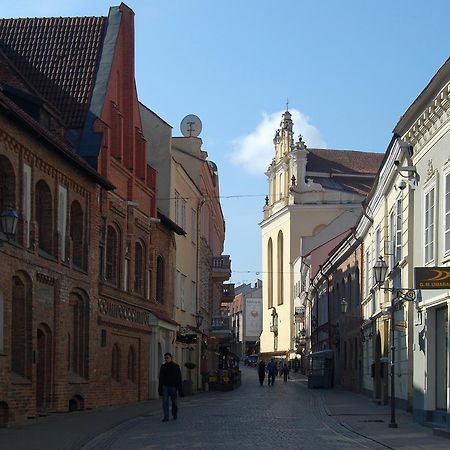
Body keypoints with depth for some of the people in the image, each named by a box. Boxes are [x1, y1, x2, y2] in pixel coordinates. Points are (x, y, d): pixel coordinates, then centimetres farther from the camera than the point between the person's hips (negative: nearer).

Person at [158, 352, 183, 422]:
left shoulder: (176, 366, -4)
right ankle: (166, 417, -12)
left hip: (173, 387, -2)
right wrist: (160, 389, 6)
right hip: (165, 387, 2)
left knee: (174, 402, 7)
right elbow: (161, 379, 9)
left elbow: (179, 378, -6)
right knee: (165, 402, -10)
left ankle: (174, 415, 30)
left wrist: (180, 389, -10)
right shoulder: (163, 367, 5)